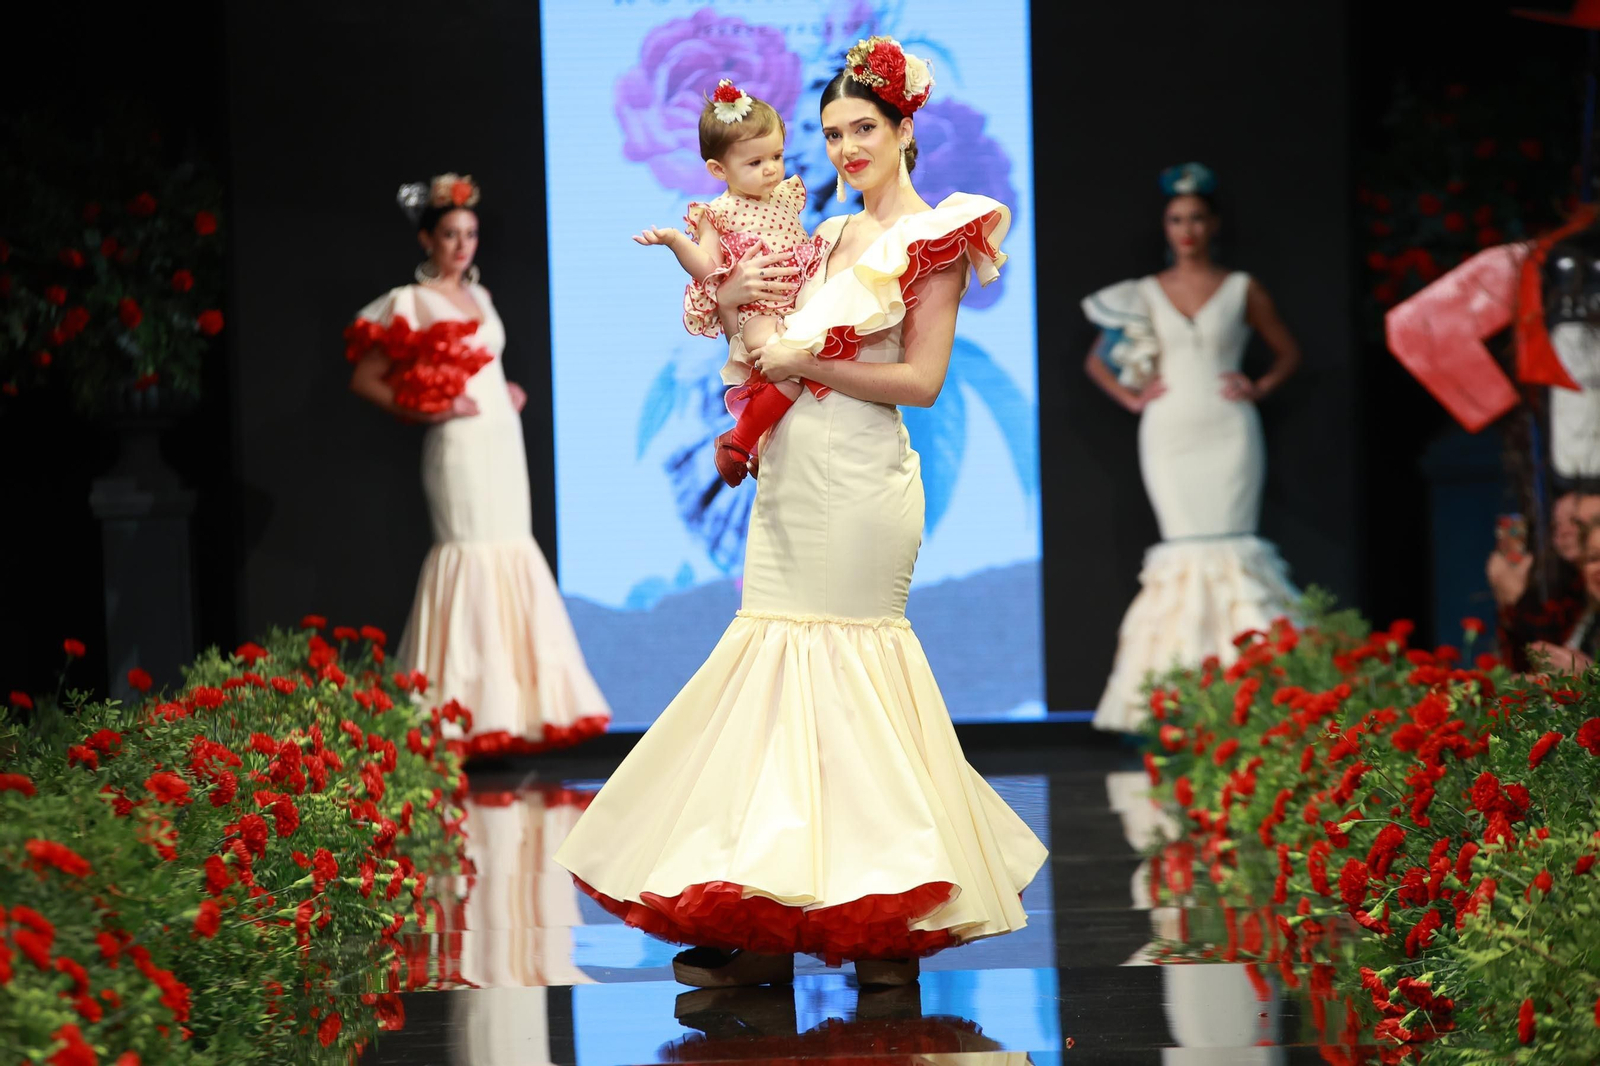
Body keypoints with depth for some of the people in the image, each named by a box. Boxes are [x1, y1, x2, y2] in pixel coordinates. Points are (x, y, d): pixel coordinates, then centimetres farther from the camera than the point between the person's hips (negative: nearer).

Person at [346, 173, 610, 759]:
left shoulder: (478, 297, 17)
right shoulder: (411, 303, -4)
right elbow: (364, 379, -6)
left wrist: (509, 393, 11)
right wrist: (429, 409, -12)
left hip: (504, 441, 7)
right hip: (461, 446, -7)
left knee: (513, 553, 5)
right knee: (471, 552, -11)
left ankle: (512, 707, 9)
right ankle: (466, 714, -8)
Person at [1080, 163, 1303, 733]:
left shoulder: (1242, 290, 7)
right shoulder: (1144, 295, 10)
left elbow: (1287, 352, 15)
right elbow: (1097, 360, 18)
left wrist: (1259, 388, 0)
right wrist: (1131, 396, 4)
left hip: (1227, 431, -1)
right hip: (1168, 433, 1)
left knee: (1230, 546, -9)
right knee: (1184, 551, -4)